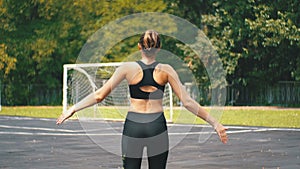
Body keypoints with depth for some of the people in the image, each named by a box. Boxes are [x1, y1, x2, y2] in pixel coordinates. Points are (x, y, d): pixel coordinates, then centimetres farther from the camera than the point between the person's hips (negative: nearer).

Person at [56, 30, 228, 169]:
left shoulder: (128, 68, -3)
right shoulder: (166, 70, -3)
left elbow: (99, 95, -5)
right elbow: (188, 102, -5)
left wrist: (73, 109, 3)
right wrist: (215, 123, -1)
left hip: (133, 126, 0)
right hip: (157, 127, 0)